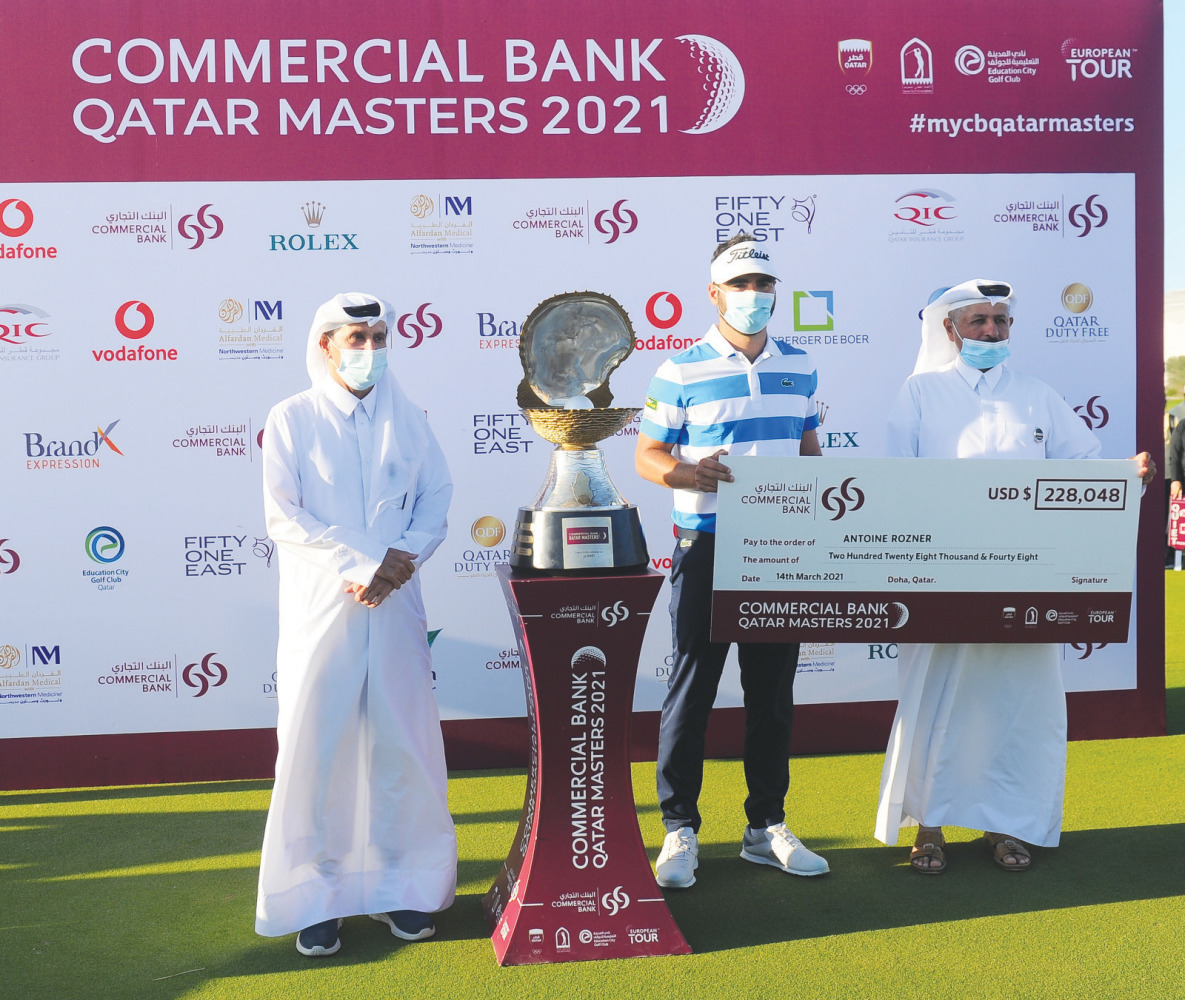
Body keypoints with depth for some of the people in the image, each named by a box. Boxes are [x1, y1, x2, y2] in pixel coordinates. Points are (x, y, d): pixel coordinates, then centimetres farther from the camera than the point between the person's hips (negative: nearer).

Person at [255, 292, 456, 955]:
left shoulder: (408, 418, 12)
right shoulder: (292, 420, 2)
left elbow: (438, 498, 7)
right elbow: (284, 516, -7)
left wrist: (402, 560, -11)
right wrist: (359, 567, -16)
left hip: (396, 606, 3)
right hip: (321, 606, -3)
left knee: (403, 741, 6)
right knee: (315, 744, -1)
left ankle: (401, 885, 19)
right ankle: (315, 895, 11)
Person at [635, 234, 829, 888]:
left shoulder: (798, 366, 11)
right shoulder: (681, 371, -4)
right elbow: (648, 457, -2)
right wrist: (690, 472, -22)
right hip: (707, 545, -4)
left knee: (773, 688, 11)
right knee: (693, 683, 1)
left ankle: (767, 826, 23)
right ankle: (680, 829, 13)